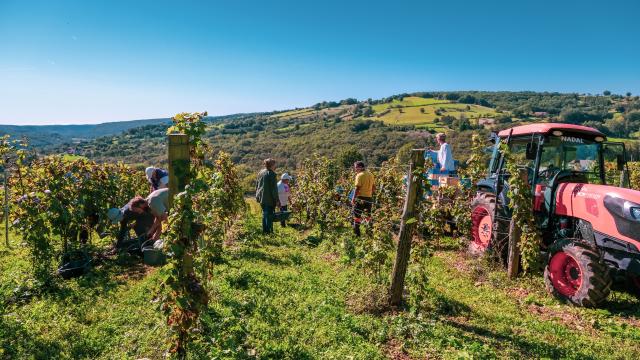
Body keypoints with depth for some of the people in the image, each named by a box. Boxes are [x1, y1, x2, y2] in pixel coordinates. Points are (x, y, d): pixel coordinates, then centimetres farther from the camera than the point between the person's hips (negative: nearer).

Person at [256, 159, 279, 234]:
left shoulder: (260, 173, 10)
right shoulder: (271, 174, -13)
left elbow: (257, 185, 17)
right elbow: (274, 188, -15)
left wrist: (257, 196, 24)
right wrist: (277, 199, -12)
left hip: (261, 198, 7)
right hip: (269, 199, -7)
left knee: (264, 214, 16)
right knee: (269, 214, -2)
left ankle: (264, 231, 20)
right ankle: (269, 231, 1)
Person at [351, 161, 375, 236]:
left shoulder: (359, 175, -12)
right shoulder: (370, 174, 10)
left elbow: (357, 188, -16)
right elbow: (373, 186, 13)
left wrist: (353, 198, -13)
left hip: (361, 197, -7)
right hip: (369, 198, 7)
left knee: (357, 215, 2)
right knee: (368, 215, 16)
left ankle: (356, 232, 1)